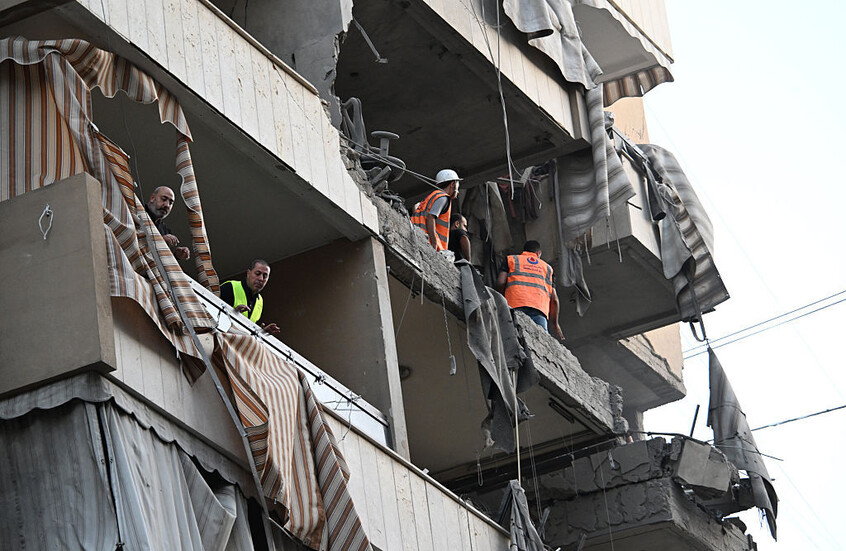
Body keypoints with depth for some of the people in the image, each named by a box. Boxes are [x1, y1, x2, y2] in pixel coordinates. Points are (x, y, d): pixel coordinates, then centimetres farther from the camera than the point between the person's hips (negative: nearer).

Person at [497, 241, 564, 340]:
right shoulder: (547, 268, 32)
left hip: (515, 306, -1)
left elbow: (500, 282, 8)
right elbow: (554, 299, 23)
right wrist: (555, 324, 28)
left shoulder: (511, 259, 26)